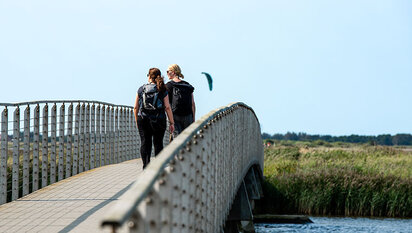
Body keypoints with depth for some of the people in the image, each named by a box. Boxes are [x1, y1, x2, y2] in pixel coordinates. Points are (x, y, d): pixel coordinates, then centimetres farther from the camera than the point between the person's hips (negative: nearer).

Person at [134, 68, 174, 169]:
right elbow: (167, 107, -6)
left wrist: (136, 120, 18)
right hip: (159, 121, 0)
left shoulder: (141, 89, 3)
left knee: (145, 143, 2)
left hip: (143, 120, 1)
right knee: (158, 143, 9)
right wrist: (171, 123, -2)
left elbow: (136, 107, 5)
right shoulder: (162, 90, -2)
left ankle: (146, 165, -9)